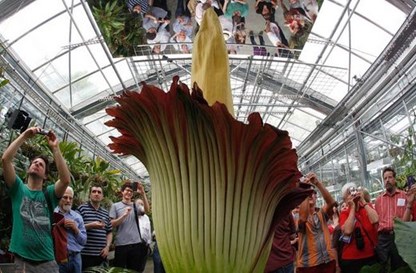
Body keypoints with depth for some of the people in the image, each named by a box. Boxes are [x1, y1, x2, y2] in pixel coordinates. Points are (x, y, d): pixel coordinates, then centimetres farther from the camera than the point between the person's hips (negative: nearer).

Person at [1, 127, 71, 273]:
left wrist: (55, 148, -15)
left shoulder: (48, 194, 5)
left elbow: (66, 179, -16)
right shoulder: (18, 189, 5)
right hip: (21, 259, -1)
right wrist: (24, 136, -9)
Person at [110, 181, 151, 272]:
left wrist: (143, 194, -25)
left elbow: (146, 209, -12)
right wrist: (124, 215, -17)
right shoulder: (115, 206, 3)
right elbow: (112, 224, -3)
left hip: (136, 243, 2)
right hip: (121, 244, -2)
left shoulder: (135, 206, 8)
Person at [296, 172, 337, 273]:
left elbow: (331, 202, -14)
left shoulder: (322, 214, 6)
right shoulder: (299, 217, -3)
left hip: (328, 260, 3)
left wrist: (318, 183, -27)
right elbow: (304, 217, -28)